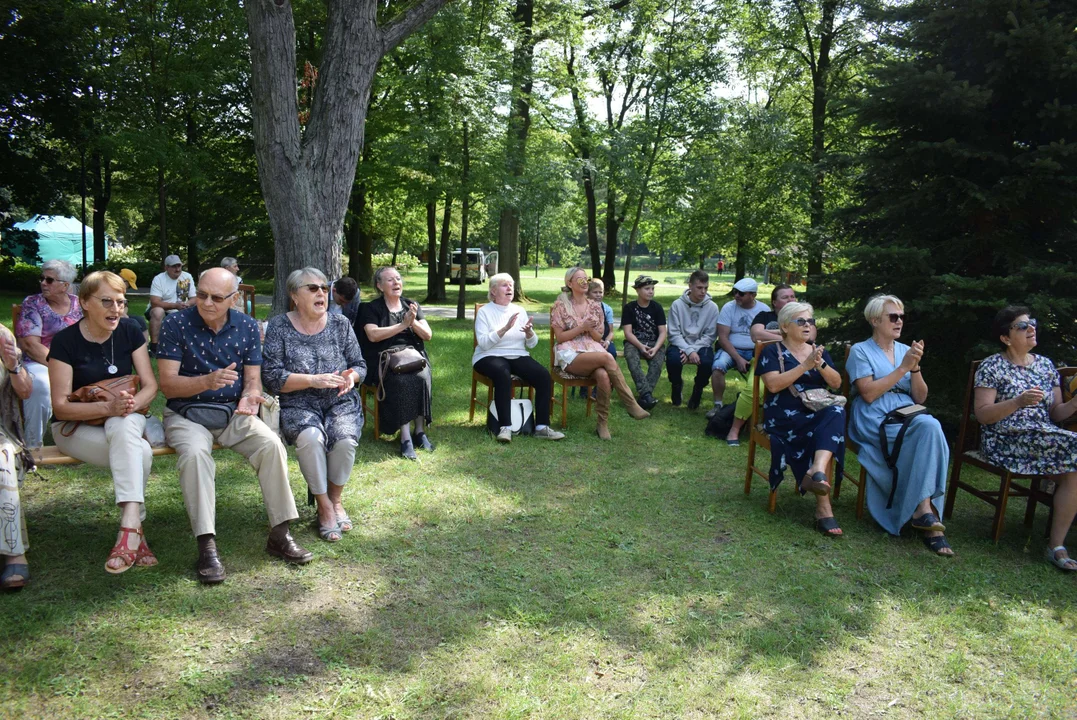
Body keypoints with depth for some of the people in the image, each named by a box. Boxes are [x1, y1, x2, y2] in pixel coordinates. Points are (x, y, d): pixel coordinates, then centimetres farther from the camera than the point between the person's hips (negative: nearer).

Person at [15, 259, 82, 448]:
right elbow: (30, 345, -5)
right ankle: (33, 447, -21)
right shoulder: (32, 304, 4)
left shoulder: (79, 304, 13)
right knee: (40, 385, -38)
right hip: (41, 364, -2)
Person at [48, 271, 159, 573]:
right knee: (140, 453, -32)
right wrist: (108, 407, -31)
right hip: (76, 427, -2)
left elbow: (150, 385, -3)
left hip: (125, 421, 2)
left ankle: (129, 527, -41)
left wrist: (132, 404, -26)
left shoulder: (130, 332, -1)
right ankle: (136, 529, -29)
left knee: (123, 427, -37)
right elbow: (60, 406, -15)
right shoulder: (66, 341, -12)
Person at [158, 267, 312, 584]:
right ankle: (207, 546, -30)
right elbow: (167, 384, -12)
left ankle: (280, 534, -15)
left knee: (271, 444, -24)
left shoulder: (247, 326, 3)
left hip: (233, 413, 3)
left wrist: (249, 396, -21)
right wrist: (208, 381, -31)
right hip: (186, 414, -2)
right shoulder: (176, 324, -7)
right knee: (195, 453, -35)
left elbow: (252, 378, 3)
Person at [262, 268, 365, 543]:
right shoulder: (279, 327, 0)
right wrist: (314, 380, -19)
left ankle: (336, 499, -2)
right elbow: (271, 376, -9)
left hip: (340, 402, 2)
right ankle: (324, 506, -13)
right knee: (311, 437, -33)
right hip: (298, 405, -2)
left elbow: (360, 365, 12)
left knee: (345, 438, -29)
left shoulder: (341, 324, 8)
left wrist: (351, 376, -13)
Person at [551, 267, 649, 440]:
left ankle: (603, 424, -23)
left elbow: (599, 337, 14)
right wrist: (581, 327, -12)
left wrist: (590, 329, -7)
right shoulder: (561, 306, 3)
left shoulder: (595, 307, 13)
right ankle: (631, 405, -27)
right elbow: (559, 337, -1)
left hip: (593, 351, 4)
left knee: (603, 375, -34)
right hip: (570, 355, -3)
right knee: (607, 357, -34)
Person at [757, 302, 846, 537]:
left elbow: (836, 383, 8)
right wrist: (805, 365, -15)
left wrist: (820, 364, -11)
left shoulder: (819, 351, 21)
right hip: (784, 416, -4)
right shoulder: (772, 352, 6)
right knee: (826, 432, -32)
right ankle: (823, 507, -34)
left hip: (818, 413, 5)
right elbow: (773, 384, -11)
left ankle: (816, 472, -47)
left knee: (836, 412, -31)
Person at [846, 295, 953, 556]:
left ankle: (923, 509, -31)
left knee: (930, 427, -32)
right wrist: (902, 368, -10)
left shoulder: (906, 350, 20)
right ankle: (925, 509, -30)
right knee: (930, 427, -32)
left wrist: (915, 367, -3)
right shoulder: (860, 351, 6)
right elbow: (869, 394, -9)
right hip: (874, 420, -5)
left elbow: (920, 398, 13)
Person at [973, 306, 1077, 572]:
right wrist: (1018, 402, -21)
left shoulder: (1046, 365, 18)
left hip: (1047, 439, 6)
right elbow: (982, 415, -7)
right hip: (1005, 442, -5)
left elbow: (1055, 413, 16)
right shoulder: (992, 367, 0)